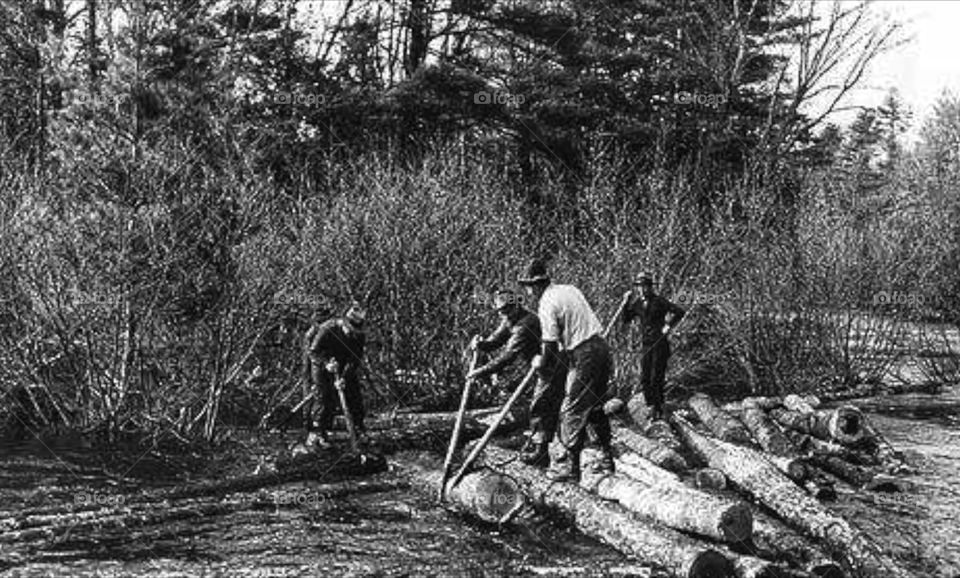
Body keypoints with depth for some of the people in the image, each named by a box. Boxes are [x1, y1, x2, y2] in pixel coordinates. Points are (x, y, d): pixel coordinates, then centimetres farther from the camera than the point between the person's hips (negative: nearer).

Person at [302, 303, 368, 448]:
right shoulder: (328, 329, -30)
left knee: (354, 395, 2)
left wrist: (344, 377, -32)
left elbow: (355, 360, -19)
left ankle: (359, 429, 16)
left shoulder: (359, 336, -17)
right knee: (321, 396, -15)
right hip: (320, 361, -5)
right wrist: (326, 363, -42)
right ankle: (315, 434, -13)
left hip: (341, 365, 5)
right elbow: (313, 351, -27)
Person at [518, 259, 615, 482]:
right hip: (601, 346, 8)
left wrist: (544, 369, 3)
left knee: (572, 411, -1)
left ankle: (570, 466, 2)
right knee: (595, 406, 18)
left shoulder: (547, 304, -12)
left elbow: (550, 345, -13)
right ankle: (607, 459, 23)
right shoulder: (570, 289, 13)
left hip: (583, 355, -8)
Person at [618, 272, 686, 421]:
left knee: (656, 378, -5)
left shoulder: (659, 302, -6)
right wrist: (625, 305, -5)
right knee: (644, 379, 3)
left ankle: (658, 410, 4)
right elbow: (625, 321, 5)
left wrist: (669, 325, -14)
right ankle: (651, 406, 16)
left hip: (660, 343, -5)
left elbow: (680, 312, -10)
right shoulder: (636, 303, 7)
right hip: (645, 344, 5)